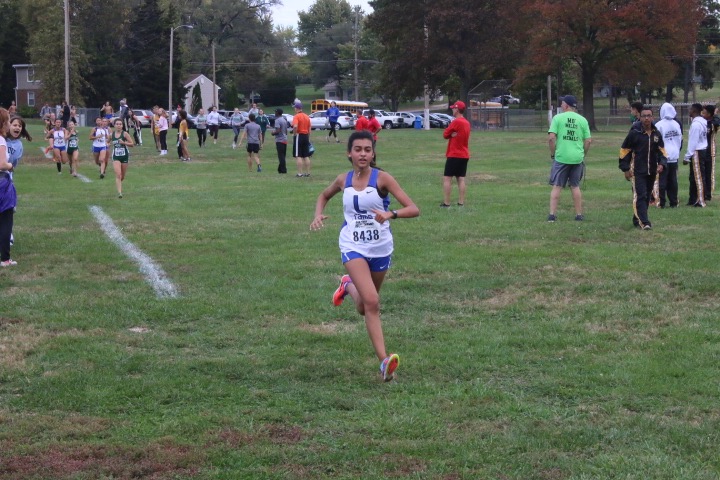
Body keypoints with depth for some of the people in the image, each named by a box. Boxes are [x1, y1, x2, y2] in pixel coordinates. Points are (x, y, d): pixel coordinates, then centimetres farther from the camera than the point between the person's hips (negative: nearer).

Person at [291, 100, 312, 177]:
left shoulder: (296, 116, -11)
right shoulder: (307, 117, 12)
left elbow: (295, 126, -28)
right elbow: (309, 129, 14)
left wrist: (295, 133, -12)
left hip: (299, 136, -7)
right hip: (306, 136, 7)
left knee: (298, 156, -4)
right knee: (306, 156, 10)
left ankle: (300, 173, -7)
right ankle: (307, 172, 11)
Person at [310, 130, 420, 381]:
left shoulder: (382, 179, -12)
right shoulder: (343, 180, -2)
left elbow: (414, 209, -18)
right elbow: (324, 196, 22)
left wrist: (391, 214, -37)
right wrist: (318, 215, 1)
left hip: (380, 247, 1)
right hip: (353, 247, 0)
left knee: (364, 308, 17)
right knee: (371, 303, -19)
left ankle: (348, 285, 51)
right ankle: (384, 361, -19)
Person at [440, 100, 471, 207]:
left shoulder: (456, 122, -15)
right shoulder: (467, 123, 11)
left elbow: (445, 135, -9)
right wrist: (453, 134, -5)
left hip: (454, 155, -8)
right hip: (464, 155, 8)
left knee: (447, 178, -4)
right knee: (461, 179, 7)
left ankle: (446, 203, -8)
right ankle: (461, 203, 3)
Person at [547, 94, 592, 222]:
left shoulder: (558, 118, -4)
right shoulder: (582, 120, 5)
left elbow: (551, 138, -11)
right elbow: (588, 141, 4)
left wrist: (553, 153, 1)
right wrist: (583, 154, 15)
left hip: (561, 157, -3)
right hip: (577, 158, 3)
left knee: (557, 186, 2)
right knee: (575, 186, 13)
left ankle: (552, 214, -2)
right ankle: (579, 215, 15)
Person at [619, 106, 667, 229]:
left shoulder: (657, 134, 7)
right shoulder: (634, 133, -7)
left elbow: (662, 151, 16)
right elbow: (624, 150, -1)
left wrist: (661, 164, -2)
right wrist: (625, 169, -4)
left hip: (652, 172, 6)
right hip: (637, 171, -6)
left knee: (647, 196, 11)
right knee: (640, 196, -13)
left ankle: (637, 219, 24)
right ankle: (644, 222, -18)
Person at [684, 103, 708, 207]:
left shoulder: (696, 124, -18)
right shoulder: (703, 122, 10)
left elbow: (692, 142, -19)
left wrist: (687, 157, -15)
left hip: (697, 152, -9)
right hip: (703, 150, 9)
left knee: (698, 177, -5)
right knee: (694, 177, 15)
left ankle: (700, 201, -2)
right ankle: (693, 200, 20)